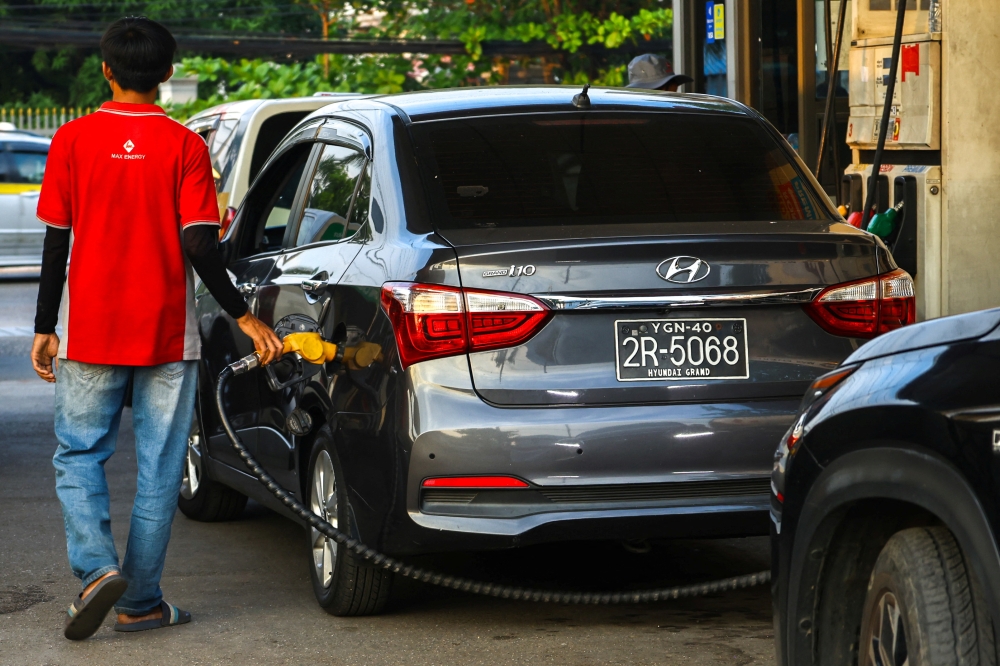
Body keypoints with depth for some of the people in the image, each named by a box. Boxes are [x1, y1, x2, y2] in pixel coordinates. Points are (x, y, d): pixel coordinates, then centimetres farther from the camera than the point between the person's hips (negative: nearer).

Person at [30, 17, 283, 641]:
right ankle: (141, 601, 11)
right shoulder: (184, 145, -5)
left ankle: (97, 567, -10)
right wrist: (244, 316, -1)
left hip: (90, 333, 1)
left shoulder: (73, 139, -1)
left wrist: (45, 328, 8)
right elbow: (199, 247, -10)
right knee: (159, 470, 8)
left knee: (79, 455, 12)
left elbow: (57, 243, 0)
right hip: (166, 334, -1)